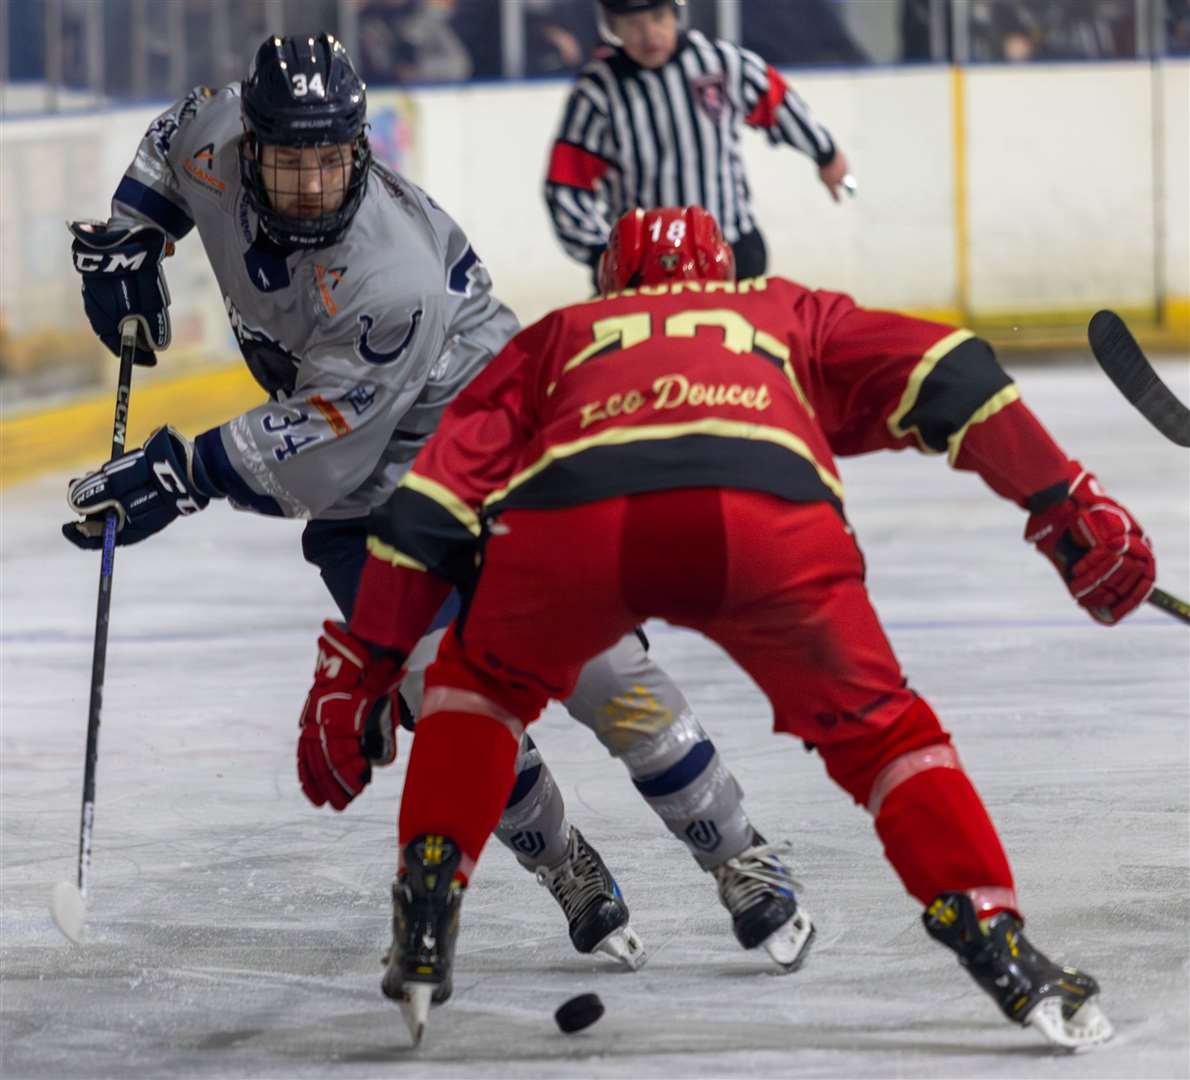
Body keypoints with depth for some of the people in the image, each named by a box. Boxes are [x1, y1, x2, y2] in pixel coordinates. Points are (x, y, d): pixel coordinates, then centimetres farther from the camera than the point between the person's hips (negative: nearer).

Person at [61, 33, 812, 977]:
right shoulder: (217, 148, -15)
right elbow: (177, 139, 12)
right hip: (370, 488, 6)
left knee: (595, 668, -12)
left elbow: (315, 453, -34)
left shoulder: (392, 278, -35)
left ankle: (744, 864, 3)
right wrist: (124, 244, 5)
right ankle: (571, 878, 9)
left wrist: (181, 475, -33)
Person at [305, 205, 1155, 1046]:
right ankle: (995, 942, 5)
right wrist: (1065, 504, 23)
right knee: (874, 727, 20)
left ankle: (425, 911, 20)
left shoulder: (557, 338, 41)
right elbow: (944, 375, 25)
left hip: (569, 515, 1)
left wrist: (362, 665, 33)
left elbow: (432, 502, 32)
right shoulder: (786, 312, 41)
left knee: (483, 683, 32)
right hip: (771, 516, -1)